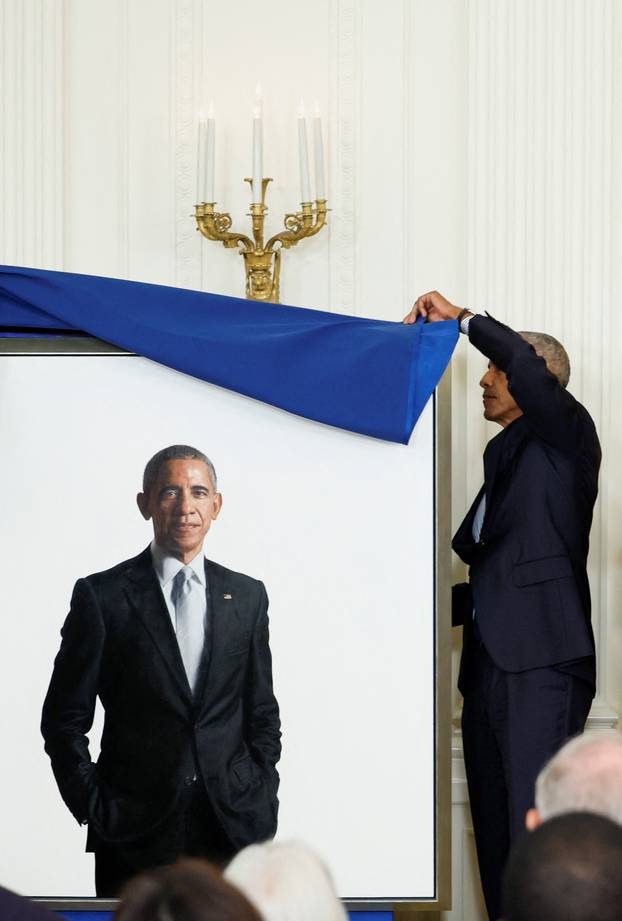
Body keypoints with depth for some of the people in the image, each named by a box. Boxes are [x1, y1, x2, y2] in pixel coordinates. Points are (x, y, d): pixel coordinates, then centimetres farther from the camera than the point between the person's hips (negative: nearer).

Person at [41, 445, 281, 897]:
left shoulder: (247, 595, 9)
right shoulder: (101, 596, -1)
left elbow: (263, 712, 14)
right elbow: (64, 719, 1)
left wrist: (261, 800, 5)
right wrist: (94, 808, -4)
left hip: (233, 829, 2)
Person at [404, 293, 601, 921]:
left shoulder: (566, 438, 1)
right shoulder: (504, 462, 25)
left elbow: (527, 366, -20)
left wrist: (463, 320, -8)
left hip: (542, 664, -9)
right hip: (489, 668, 9)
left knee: (536, 832, -14)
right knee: (495, 836, 7)